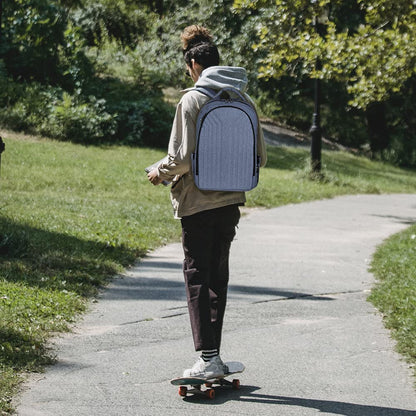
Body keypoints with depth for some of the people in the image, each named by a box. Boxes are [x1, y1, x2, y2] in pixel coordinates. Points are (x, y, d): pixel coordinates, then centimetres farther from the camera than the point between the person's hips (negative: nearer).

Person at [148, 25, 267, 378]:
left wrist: (160, 173, 3)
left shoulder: (192, 100, -11)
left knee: (197, 276, 1)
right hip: (231, 201, 5)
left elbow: (183, 157, -17)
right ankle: (213, 356, 17)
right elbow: (260, 157, 8)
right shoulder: (244, 100, 5)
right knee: (218, 276, 14)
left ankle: (208, 359, -3)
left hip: (198, 202, -5)